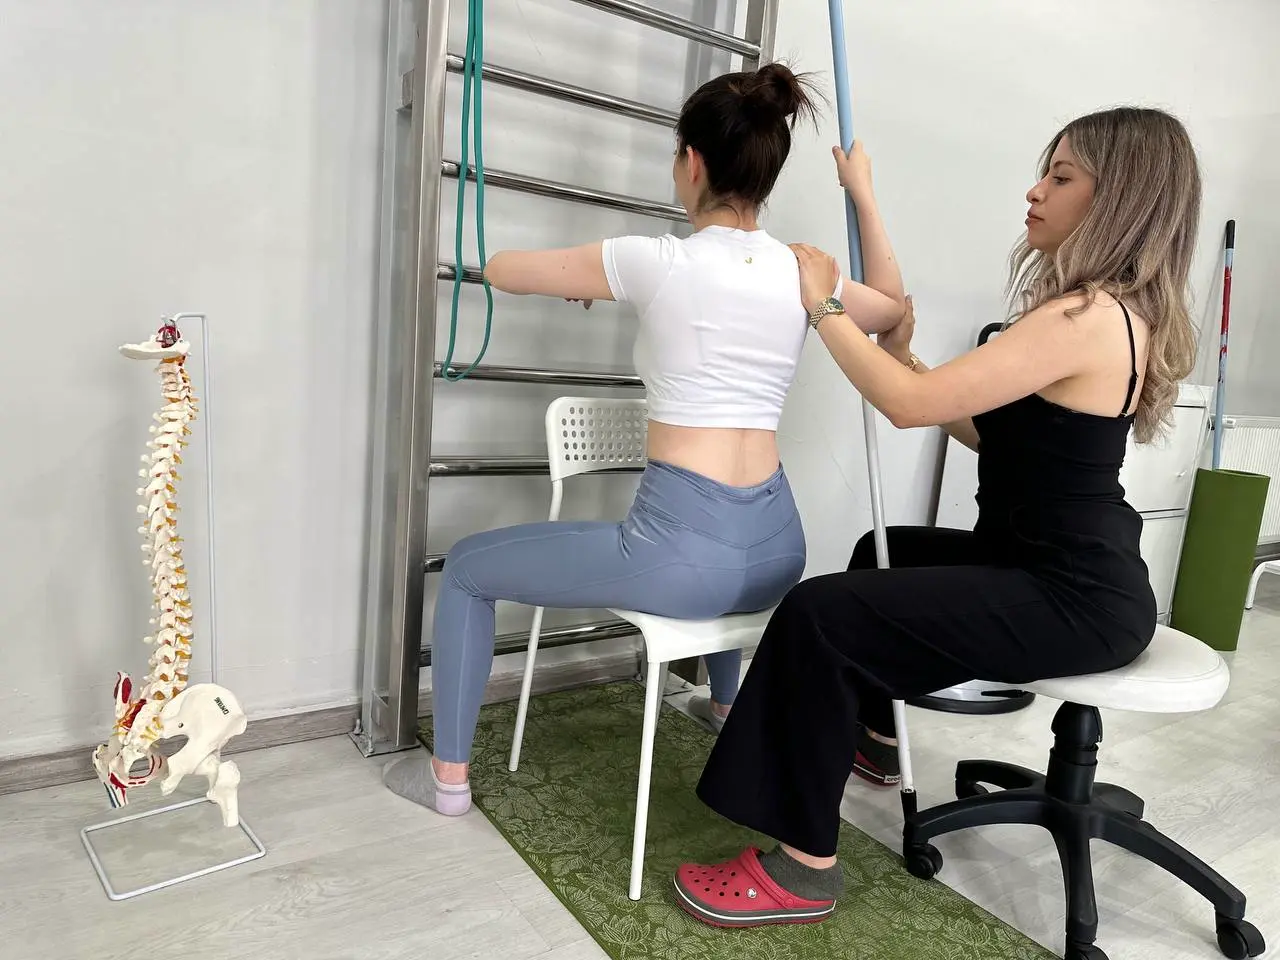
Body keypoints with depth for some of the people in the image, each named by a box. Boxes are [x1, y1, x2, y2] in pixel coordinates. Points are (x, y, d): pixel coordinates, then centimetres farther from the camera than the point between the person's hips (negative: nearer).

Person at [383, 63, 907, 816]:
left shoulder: (658, 262, -7)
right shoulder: (804, 274, 5)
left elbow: (501, 269, 6)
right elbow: (895, 307, 29)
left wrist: (584, 277, 24)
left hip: (683, 553, -6)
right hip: (777, 553, 6)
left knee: (467, 567, 15)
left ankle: (449, 776, 27)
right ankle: (727, 705, 62)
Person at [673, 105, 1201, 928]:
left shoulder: (1089, 318, -22)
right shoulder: (1114, 313, 13)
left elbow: (912, 405, -23)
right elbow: (1002, 432, 16)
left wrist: (824, 306, -12)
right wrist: (904, 354, 11)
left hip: (1073, 598, -11)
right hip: (1065, 571, 11)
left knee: (821, 614, -21)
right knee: (886, 552, 29)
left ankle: (805, 869, -10)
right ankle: (873, 732, 47)